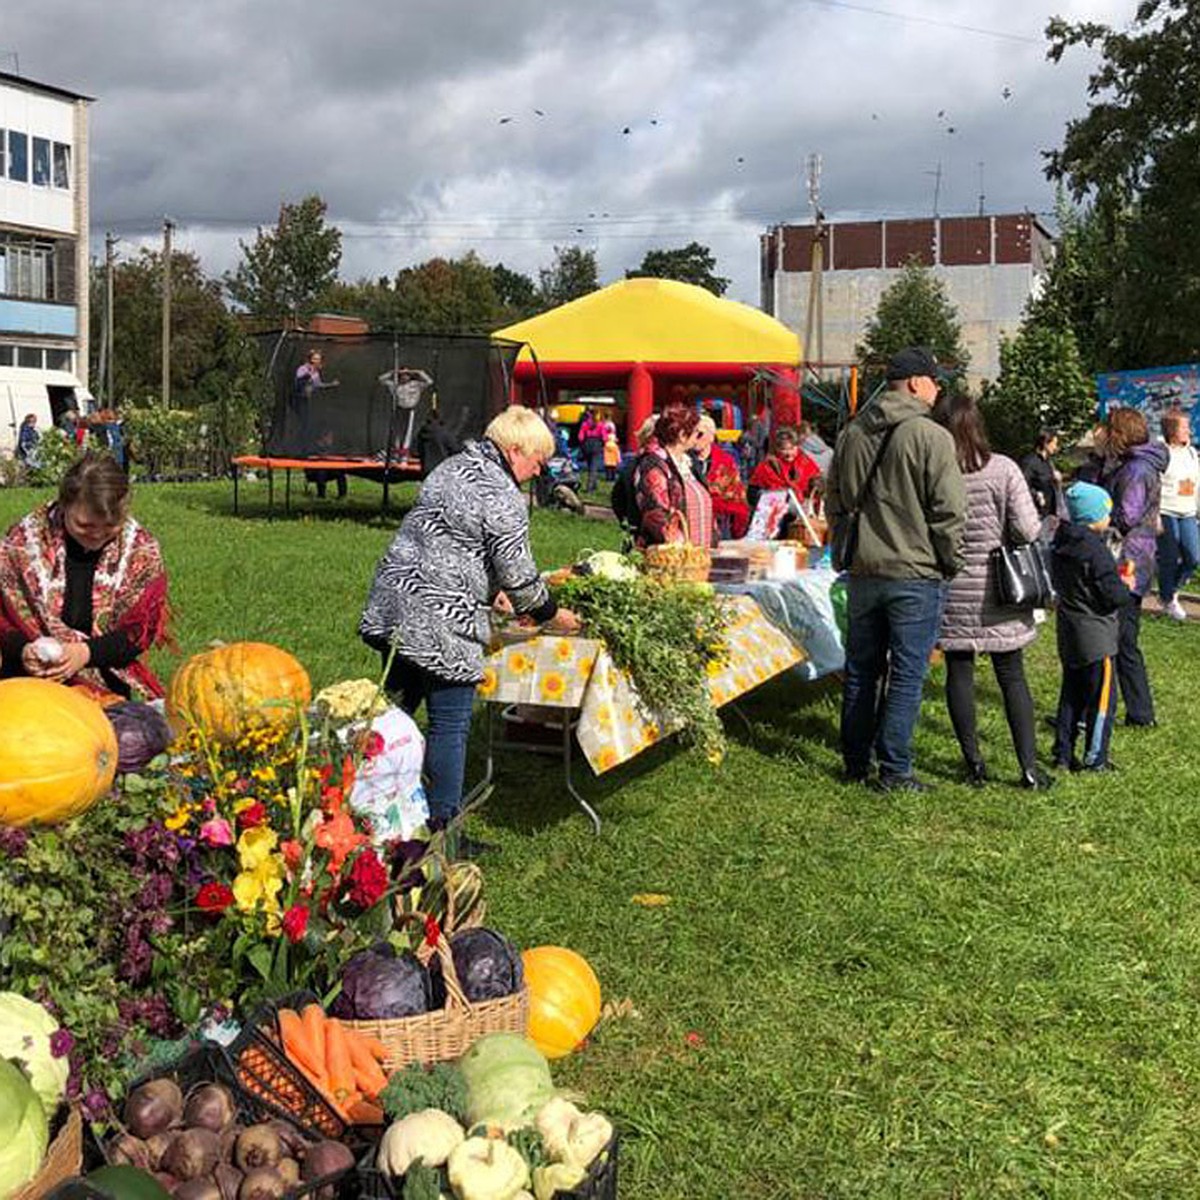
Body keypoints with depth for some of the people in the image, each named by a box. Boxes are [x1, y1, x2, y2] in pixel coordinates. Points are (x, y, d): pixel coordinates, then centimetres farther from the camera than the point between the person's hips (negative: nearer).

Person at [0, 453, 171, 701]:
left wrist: (87, 652, -21)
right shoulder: (23, 540, -6)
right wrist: (22, 649, -22)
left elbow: (141, 629, -4)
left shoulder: (141, 549, -5)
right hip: (30, 679, -1)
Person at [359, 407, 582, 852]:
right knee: (450, 726, 1)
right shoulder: (502, 497, -13)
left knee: (400, 707, 17)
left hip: (394, 605, 9)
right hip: (439, 623, -9)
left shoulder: (451, 469, 15)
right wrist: (551, 615, 7)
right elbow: (518, 575, -10)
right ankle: (443, 829, 10)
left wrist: (488, 591, 29)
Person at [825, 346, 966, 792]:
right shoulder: (931, 437, -12)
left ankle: (856, 762, 24)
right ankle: (893, 770, 4)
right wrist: (951, 563, 0)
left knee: (861, 670, 15)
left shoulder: (852, 433, 8)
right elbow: (949, 511, -12)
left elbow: (834, 502, 15)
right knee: (907, 674, 1)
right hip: (916, 573, -6)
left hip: (862, 572, 6)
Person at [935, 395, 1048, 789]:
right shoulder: (1004, 470, -9)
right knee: (1012, 675, 9)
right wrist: (998, 534, 9)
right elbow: (1028, 530, -11)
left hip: (952, 591, 0)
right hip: (999, 592, 0)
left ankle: (973, 763, 14)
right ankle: (1029, 765, 9)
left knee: (959, 672, 10)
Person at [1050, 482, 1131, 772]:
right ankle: (1095, 759, 6)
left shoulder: (1059, 546, 5)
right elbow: (1113, 593, -20)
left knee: (1071, 694, 16)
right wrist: (1130, 592, 1)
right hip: (1095, 636, -8)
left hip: (1068, 633, 8)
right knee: (1102, 696, 2)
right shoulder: (1095, 549, -20)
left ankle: (1063, 753, 18)